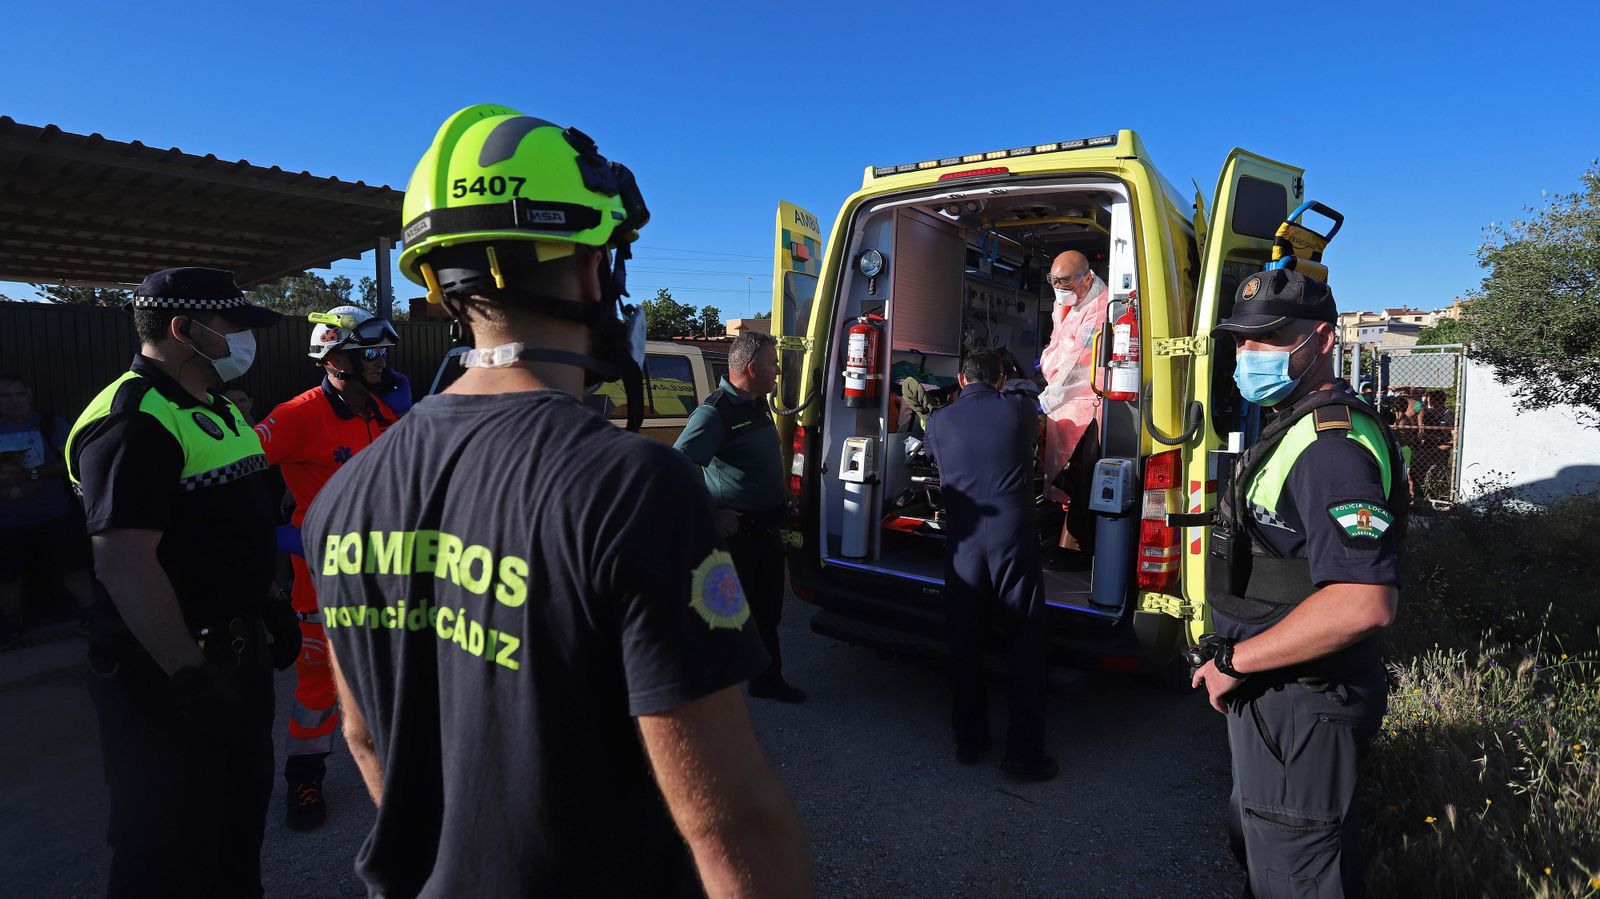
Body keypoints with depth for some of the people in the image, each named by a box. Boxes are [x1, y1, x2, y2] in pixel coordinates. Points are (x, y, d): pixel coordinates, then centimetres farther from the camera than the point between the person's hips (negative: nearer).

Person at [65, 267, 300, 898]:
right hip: (170, 668, -9)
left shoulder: (219, 408, 11)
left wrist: (272, 609, 21)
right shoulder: (133, 420, -21)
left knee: (242, 811, 24)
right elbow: (124, 565, -28)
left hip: (238, 648, 9)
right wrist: (191, 676, -28)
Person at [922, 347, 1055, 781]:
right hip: (1014, 536, -2)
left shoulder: (939, 421, 3)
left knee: (964, 643, 13)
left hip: (963, 541, 2)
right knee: (1024, 645, 6)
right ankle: (1024, 752, 10)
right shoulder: (1020, 409, 1)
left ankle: (968, 740, 25)